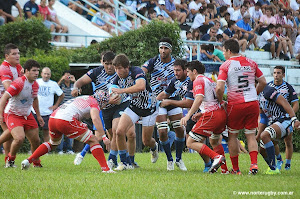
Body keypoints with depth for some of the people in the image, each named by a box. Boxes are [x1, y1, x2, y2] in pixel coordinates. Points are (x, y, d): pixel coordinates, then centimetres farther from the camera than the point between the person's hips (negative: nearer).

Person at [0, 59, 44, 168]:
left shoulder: (35, 84, 3)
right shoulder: (18, 83, -23)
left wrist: (38, 116, 26)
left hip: (27, 115, 8)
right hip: (12, 114, -7)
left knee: (36, 140, 3)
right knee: (20, 138, -26)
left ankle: (36, 162, 26)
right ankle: (10, 160, -1)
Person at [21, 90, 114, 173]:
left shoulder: (84, 98, 28)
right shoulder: (94, 104, 4)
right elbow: (95, 119, -13)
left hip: (52, 118, 8)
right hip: (66, 121, -8)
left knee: (53, 144, 33)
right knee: (93, 141, 2)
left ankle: (28, 161, 26)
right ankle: (105, 168, -8)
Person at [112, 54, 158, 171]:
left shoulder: (137, 71, -28)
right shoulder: (118, 78, -8)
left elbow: (141, 86, -48)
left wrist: (122, 91, -51)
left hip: (148, 107, -5)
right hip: (134, 106, 5)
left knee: (146, 141, 4)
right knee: (120, 131, -18)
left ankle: (154, 147, 44)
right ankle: (123, 162, -4)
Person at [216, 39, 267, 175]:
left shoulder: (226, 66, -6)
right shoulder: (251, 63, 7)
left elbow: (219, 88, -15)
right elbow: (263, 82, 11)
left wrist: (221, 102, 1)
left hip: (235, 105, -3)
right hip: (253, 103, 3)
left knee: (232, 135, 11)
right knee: (251, 135, 10)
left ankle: (235, 169, 12)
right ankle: (254, 163, -9)